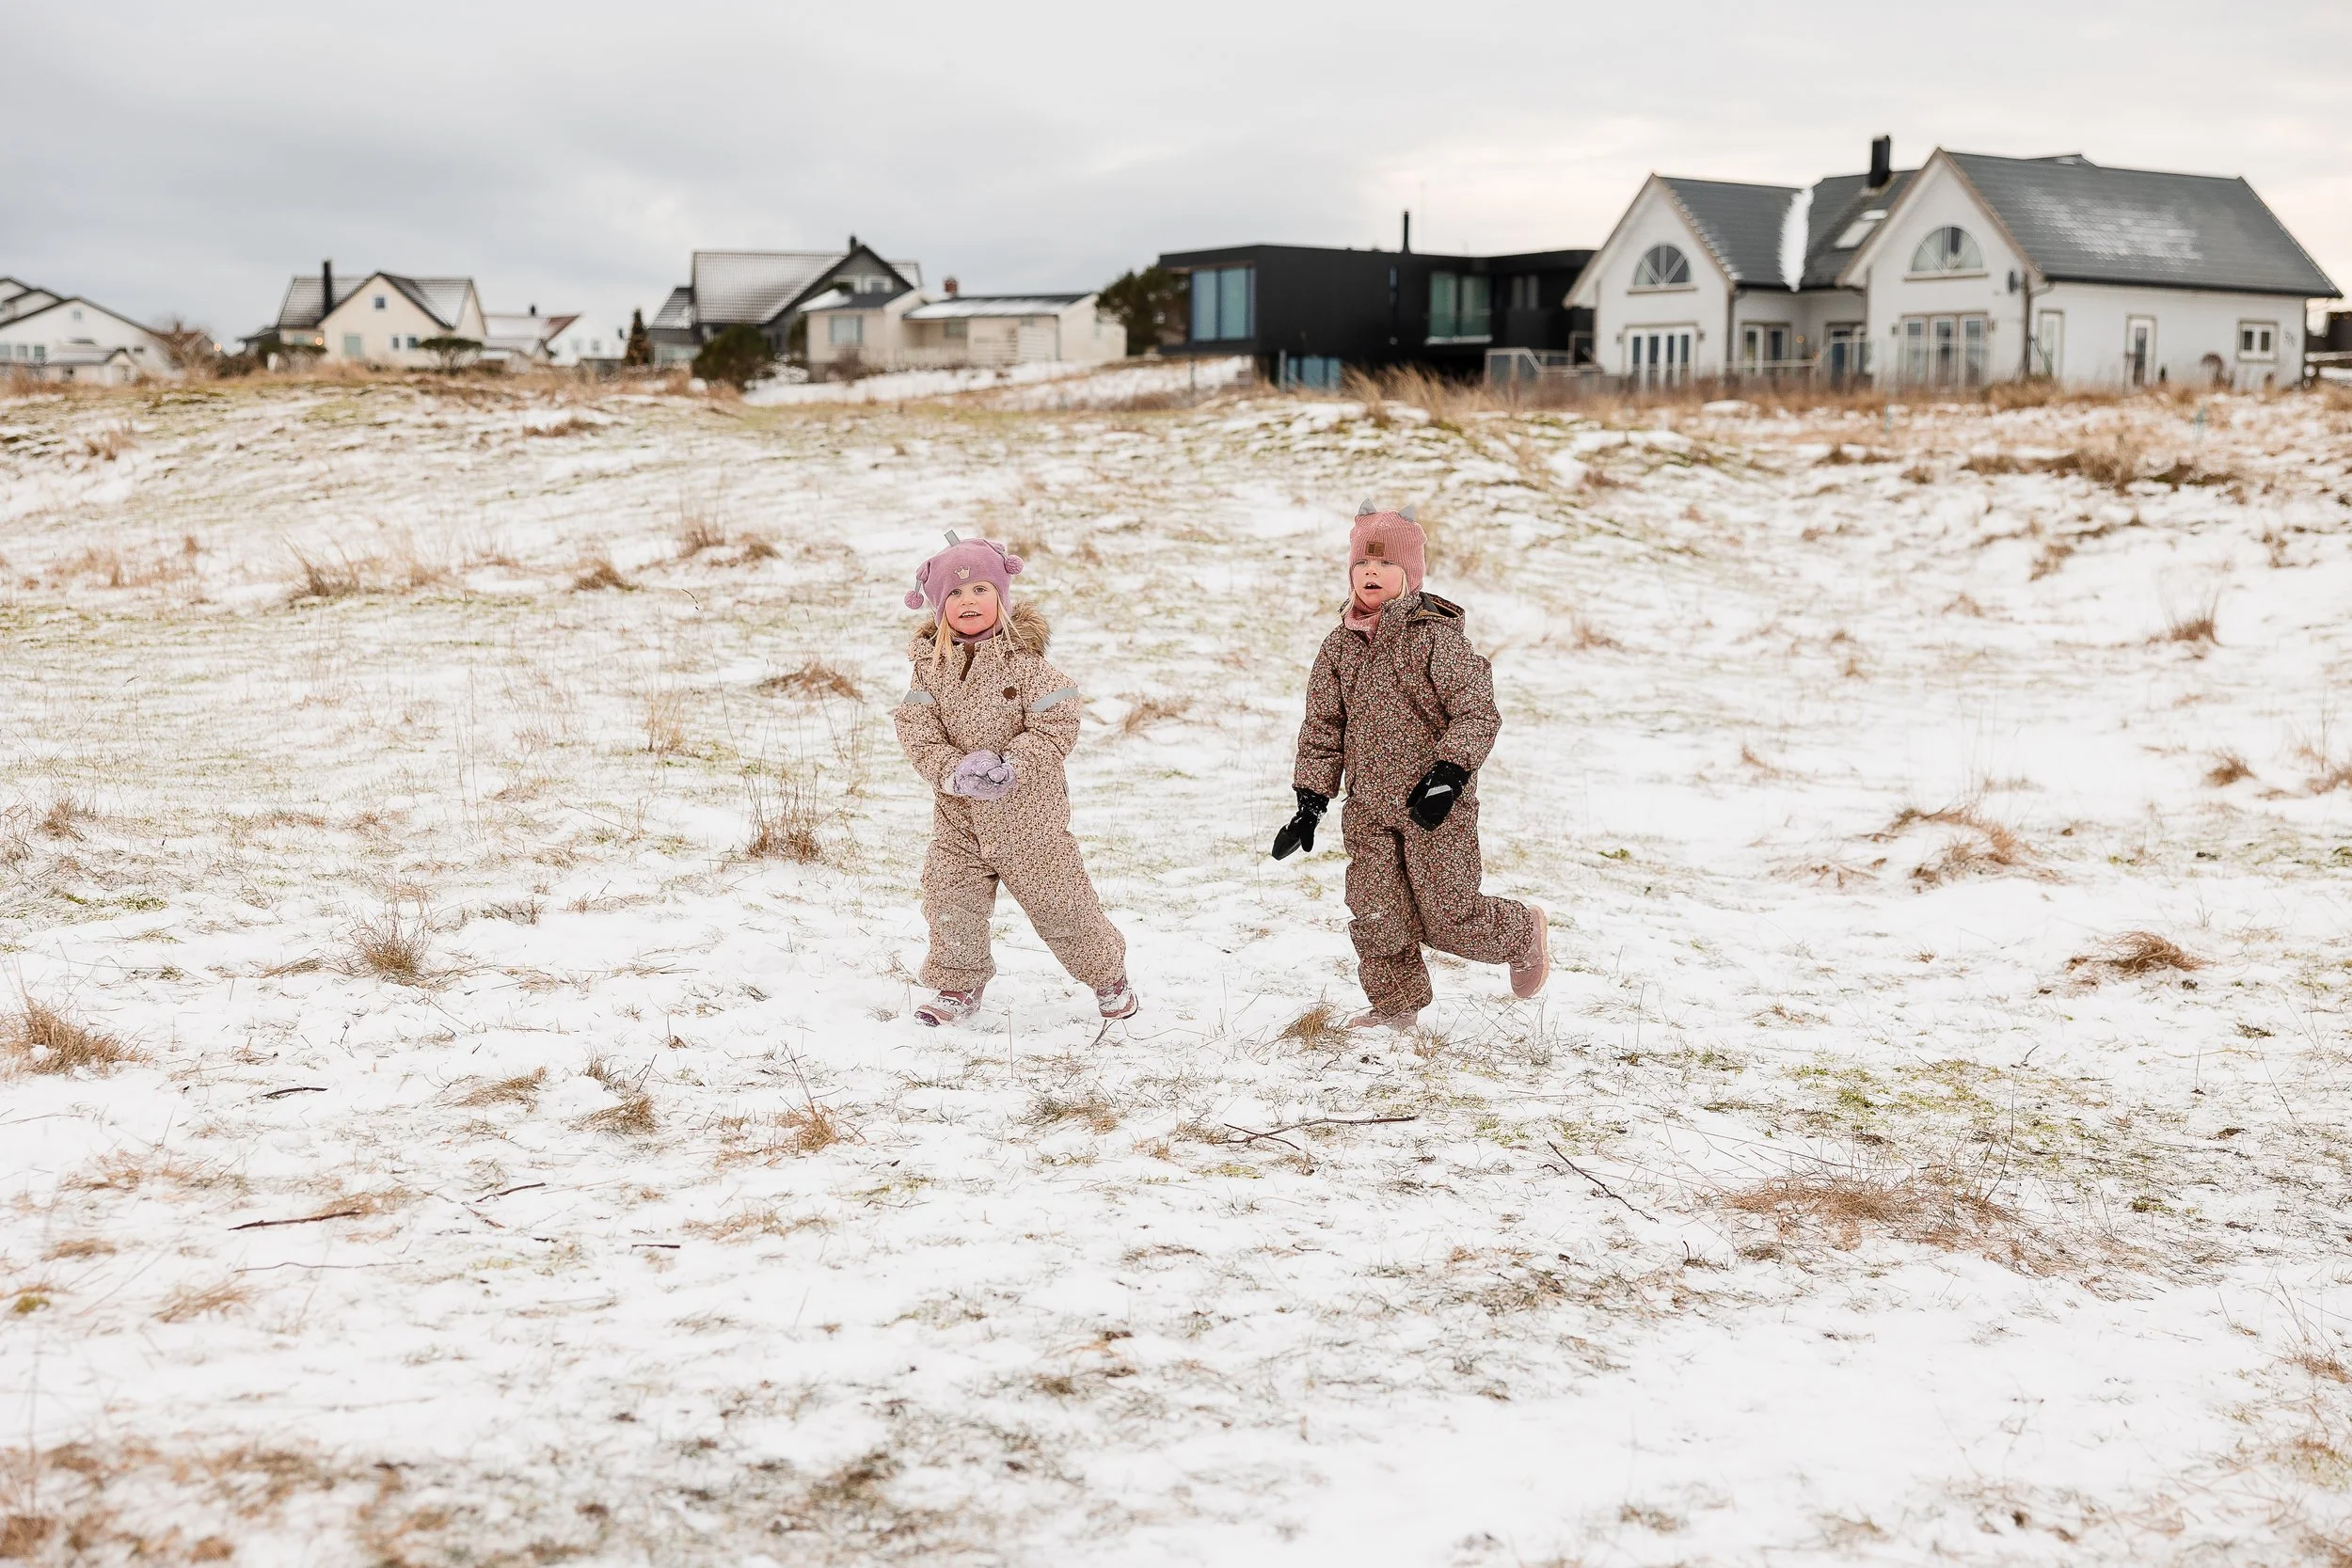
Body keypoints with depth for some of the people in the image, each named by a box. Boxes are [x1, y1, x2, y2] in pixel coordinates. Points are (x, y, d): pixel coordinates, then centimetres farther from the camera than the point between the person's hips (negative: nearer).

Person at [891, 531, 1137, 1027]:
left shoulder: (1024, 658, -11)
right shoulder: (932, 664, 0)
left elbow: (1055, 724, -15)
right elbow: (916, 729, -7)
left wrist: (1012, 766, -27)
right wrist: (952, 770, -24)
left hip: (1027, 806, -3)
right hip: (958, 810, 3)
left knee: (1058, 899, 6)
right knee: (951, 899, 0)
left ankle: (1108, 974, 28)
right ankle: (958, 986, 22)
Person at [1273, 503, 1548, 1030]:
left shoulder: (1436, 636, -10)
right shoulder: (1340, 646, 6)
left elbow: (1478, 713, -14)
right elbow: (1323, 727, 13)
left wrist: (1448, 774, -24)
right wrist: (1310, 801, 8)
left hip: (1436, 806, -5)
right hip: (1368, 808, 5)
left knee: (1447, 917, 0)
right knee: (1375, 914, 2)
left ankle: (1524, 934, 29)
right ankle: (1395, 1005, 21)